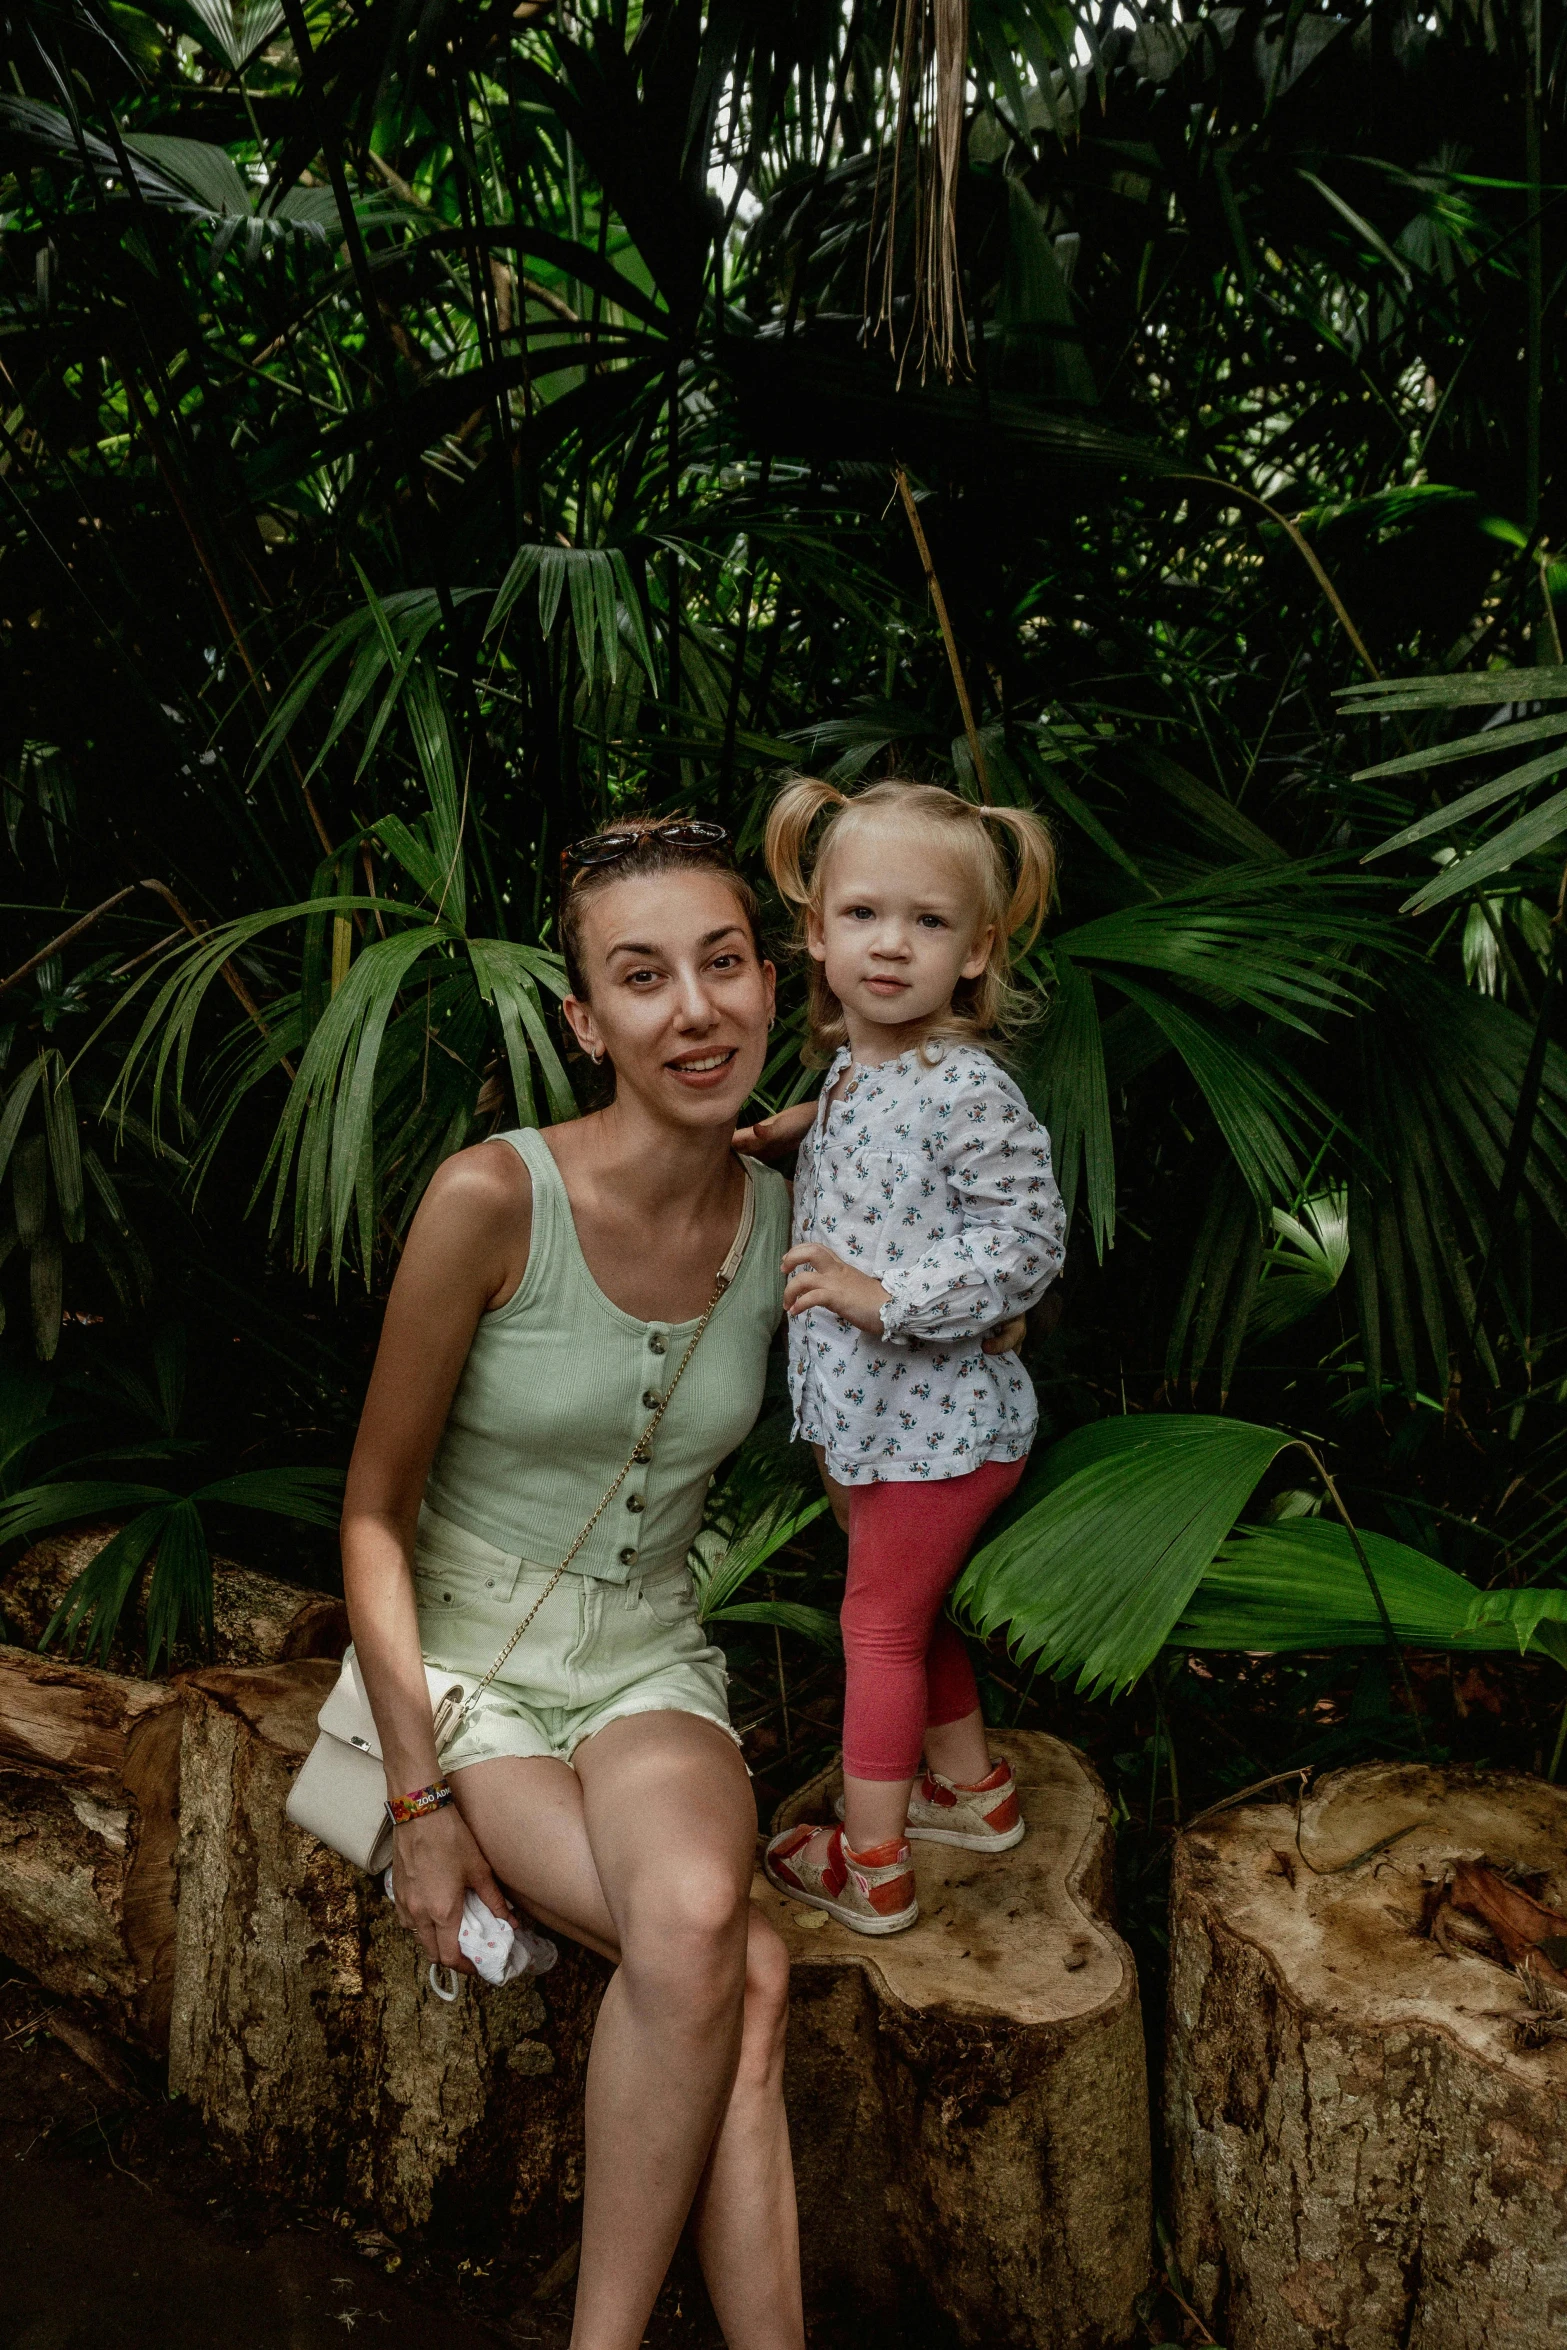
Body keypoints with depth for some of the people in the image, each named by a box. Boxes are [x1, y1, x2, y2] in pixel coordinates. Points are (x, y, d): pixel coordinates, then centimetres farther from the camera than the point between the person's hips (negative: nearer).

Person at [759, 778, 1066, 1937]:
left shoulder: (969, 1089, -21)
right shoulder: (849, 1071, 6)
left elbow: (1029, 1242, -22)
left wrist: (884, 1296, -27)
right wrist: (780, 1134, 9)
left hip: (936, 1424, -8)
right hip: (865, 1412, 8)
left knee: (879, 1622, 5)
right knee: (913, 1612, 22)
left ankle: (870, 1864, 22)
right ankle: (972, 1784, 43)